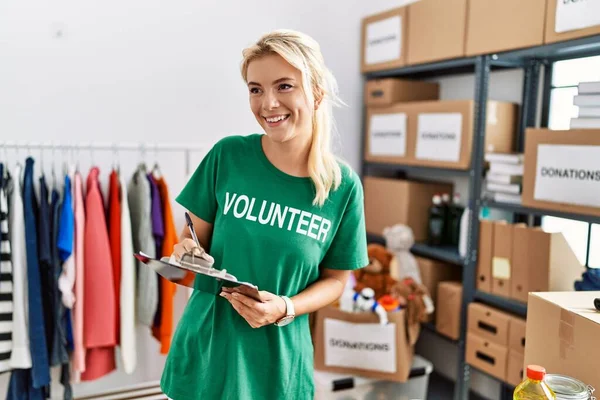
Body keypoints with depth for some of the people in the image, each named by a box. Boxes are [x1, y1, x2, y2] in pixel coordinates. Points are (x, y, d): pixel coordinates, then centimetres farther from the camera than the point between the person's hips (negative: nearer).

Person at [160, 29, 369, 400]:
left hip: (279, 357, 0)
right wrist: (188, 251, -20)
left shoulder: (343, 185, -9)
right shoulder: (228, 155, -9)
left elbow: (335, 279, 0)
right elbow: (196, 238, 2)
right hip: (207, 346, 1)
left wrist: (285, 309, -16)